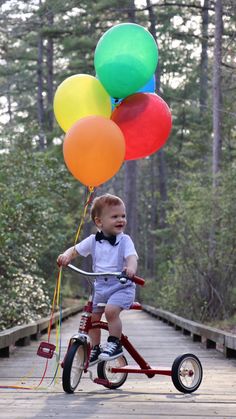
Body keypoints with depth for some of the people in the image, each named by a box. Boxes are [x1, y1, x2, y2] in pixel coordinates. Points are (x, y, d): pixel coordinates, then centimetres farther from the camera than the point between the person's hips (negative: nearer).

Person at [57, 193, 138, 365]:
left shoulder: (124, 240, -9)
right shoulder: (93, 241, 3)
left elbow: (132, 257, -24)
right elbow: (75, 250, 11)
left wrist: (131, 268, -47)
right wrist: (66, 256, -12)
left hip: (122, 286, -5)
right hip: (101, 285, 5)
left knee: (111, 310, -28)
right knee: (92, 317, 4)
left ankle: (115, 344, -12)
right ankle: (95, 349, 23)